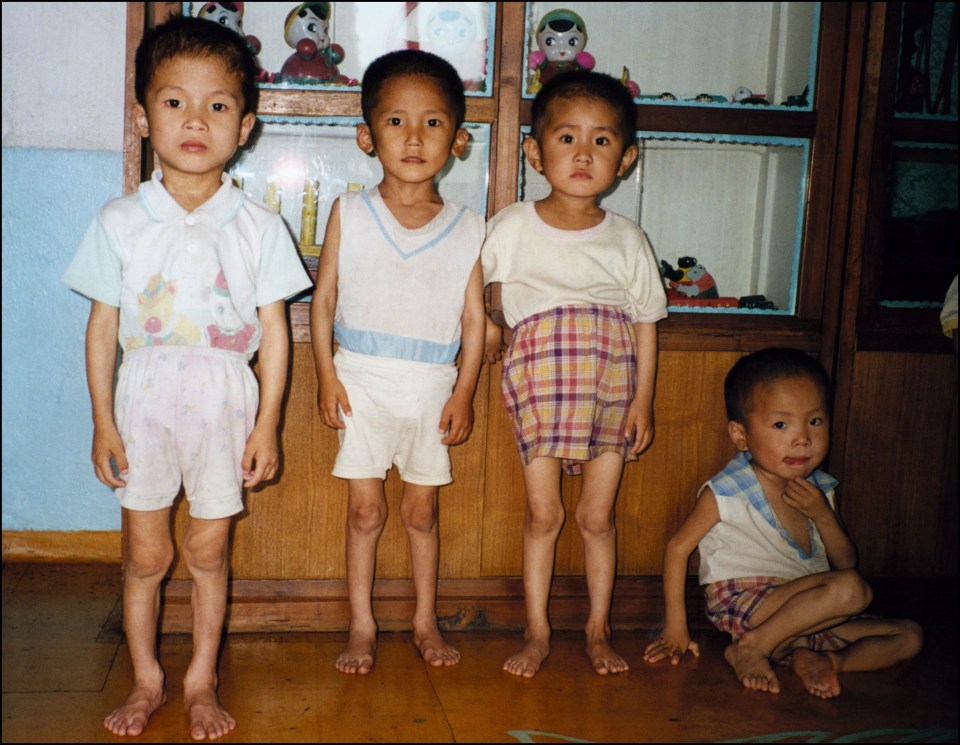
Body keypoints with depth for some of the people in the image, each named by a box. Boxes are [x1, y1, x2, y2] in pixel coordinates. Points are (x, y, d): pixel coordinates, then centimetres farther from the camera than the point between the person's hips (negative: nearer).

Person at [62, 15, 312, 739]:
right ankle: (147, 680, 28)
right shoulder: (121, 222, -2)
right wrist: (103, 422, -1)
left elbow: (274, 332, -1)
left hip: (224, 404, 0)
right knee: (146, 552, 9)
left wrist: (267, 426, -4)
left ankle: (202, 681, 27)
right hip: (143, 401, 1)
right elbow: (103, 327, 1)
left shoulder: (257, 226, -3)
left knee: (209, 550, 9)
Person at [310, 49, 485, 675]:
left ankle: (426, 620, 28)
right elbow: (324, 297, 0)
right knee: (366, 510, 7)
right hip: (361, 383, 0)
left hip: (431, 388, 1)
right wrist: (327, 375, -6)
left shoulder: (467, 228, -1)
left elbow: (474, 318, 1)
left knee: (422, 511, 12)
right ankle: (362, 625, 21)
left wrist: (464, 393, -3)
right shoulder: (350, 213, -2)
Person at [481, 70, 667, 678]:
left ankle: (599, 630, 25)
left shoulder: (627, 240, 0)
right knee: (544, 513, 4)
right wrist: (485, 322, -2)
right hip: (538, 383, -1)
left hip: (612, 388, 1)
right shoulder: (513, 227, -3)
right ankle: (537, 633, 18)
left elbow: (646, 321, 4)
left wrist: (644, 399, 0)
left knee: (597, 516, 8)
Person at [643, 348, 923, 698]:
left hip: (804, 614, 7)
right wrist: (675, 626, -6)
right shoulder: (727, 492, -13)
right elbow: (677, 548, -7)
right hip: (743, 605, -7)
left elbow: (846, 561, 7)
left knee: (910, 635, 1)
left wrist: (822, 513, -12)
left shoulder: (819, 489, 5)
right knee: (853, 588, -28)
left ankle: (824, 660, -15)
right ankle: (751, 647, -19)